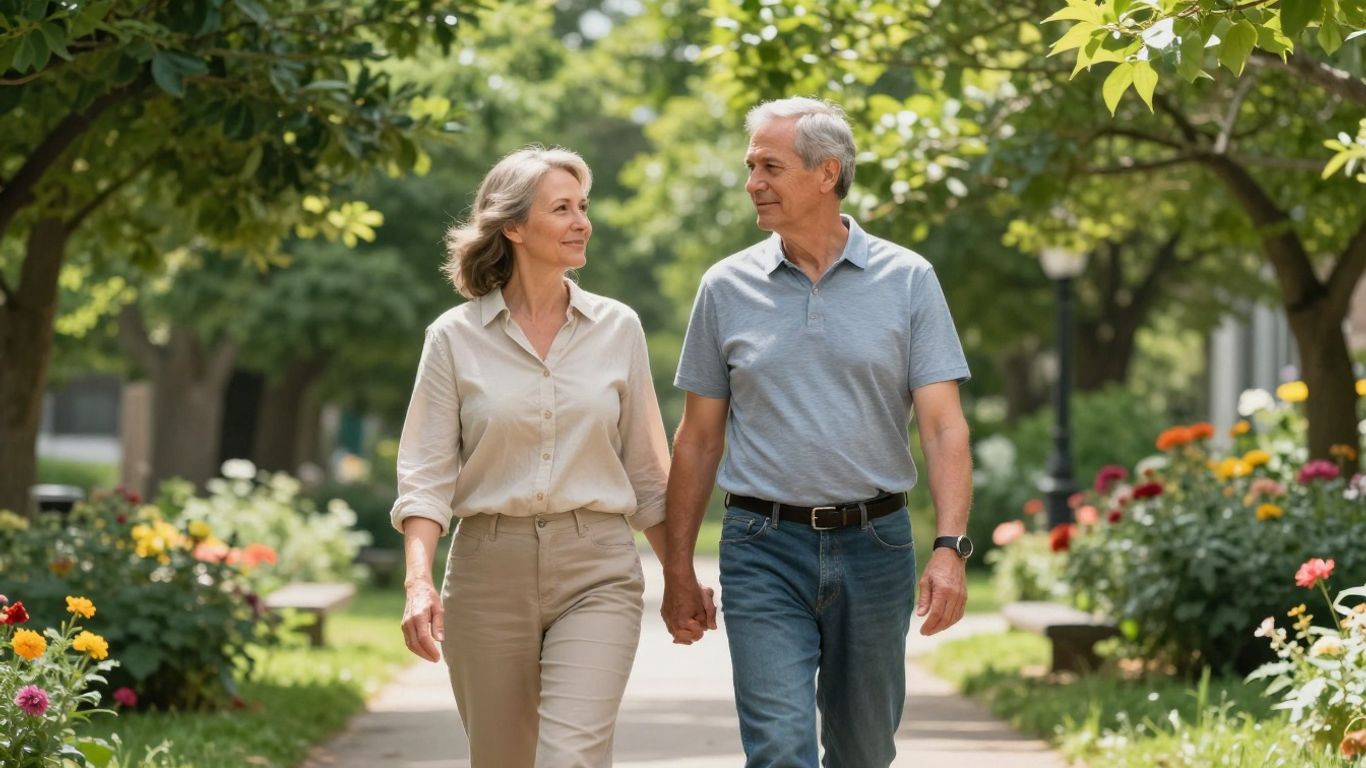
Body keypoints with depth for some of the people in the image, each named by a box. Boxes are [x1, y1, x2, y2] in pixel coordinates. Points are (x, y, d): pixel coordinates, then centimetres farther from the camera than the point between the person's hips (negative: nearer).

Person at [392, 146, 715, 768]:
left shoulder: (618, 329, 6)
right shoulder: (455, 337, 1)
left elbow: (646, 471, 13)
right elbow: (426, 473, -2)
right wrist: (418, 581, -16)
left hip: (596, 574, 0)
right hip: (489, 572, 0)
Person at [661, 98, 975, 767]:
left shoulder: (907, 280, 1)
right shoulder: (727, 288, 5)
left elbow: (943, 426, -3)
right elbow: (698, 438, 9)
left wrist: (950, 548, -16)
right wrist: (678, 570, 5)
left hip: (875, 544, 1)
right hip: (764, 549, 0)